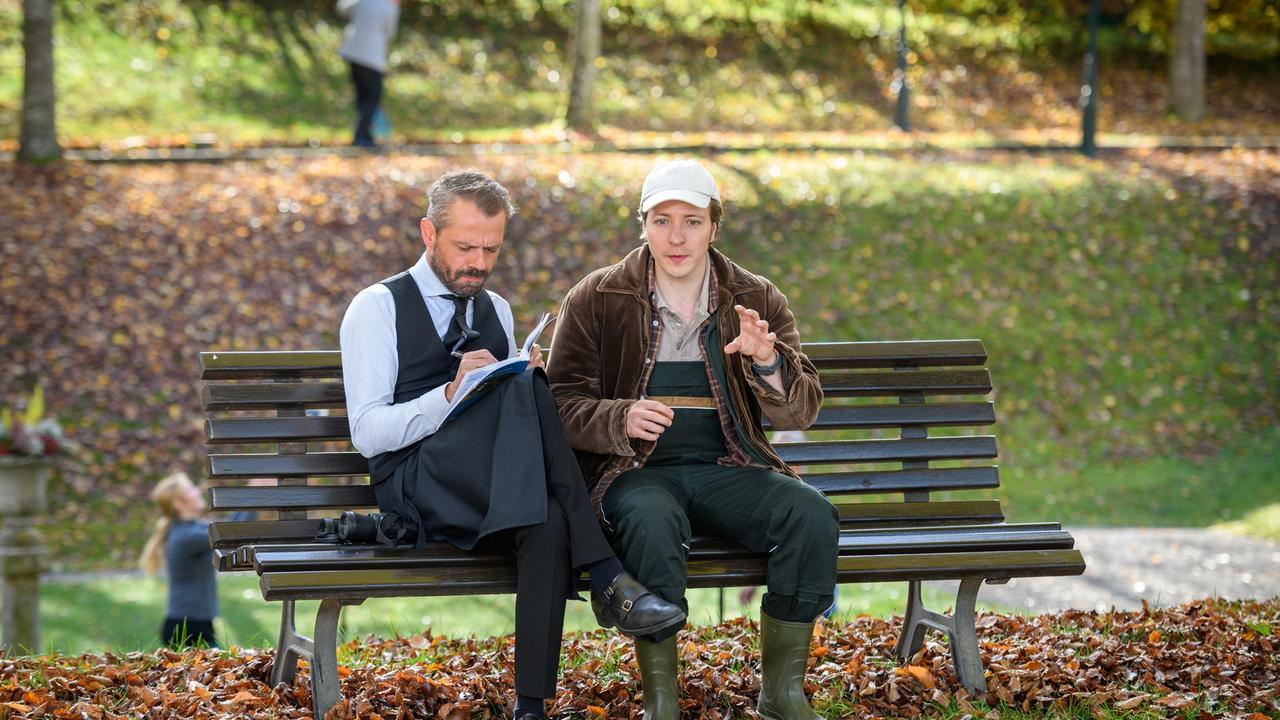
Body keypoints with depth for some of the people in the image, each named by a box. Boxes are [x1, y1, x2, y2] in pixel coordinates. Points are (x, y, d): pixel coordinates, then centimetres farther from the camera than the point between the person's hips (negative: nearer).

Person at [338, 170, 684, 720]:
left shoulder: (496, 311, 23)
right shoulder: (378, 309, 5)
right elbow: (368, 434, -5)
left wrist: (531, 386, 0)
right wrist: (450, 394, -20)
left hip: (494, 485, 5)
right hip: (416, 485, -5)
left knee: (547, 524, -35)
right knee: (523, 388, -32)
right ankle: (606, 578, -37)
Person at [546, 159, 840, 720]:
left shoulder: (757, 300, 10)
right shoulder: (595, 300, 5)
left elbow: (799, 413, 5)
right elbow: (564, 402, 0)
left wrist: (766, 362, -17)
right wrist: (622, 421, -21)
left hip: (727, 472, 3)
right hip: (637, 472, -2)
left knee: (812, 516, -26)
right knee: (652, 525, -37)